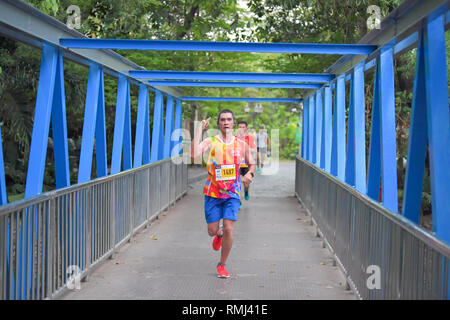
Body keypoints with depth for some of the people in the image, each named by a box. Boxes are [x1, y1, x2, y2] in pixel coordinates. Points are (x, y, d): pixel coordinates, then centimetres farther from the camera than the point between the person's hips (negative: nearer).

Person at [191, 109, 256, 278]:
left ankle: (222, 265, 11)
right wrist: (199, 130, -21)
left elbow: (252, 164, 18)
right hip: (213, 193, -1)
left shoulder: (241, 144, 4)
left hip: (232, 194, 1)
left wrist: (249, 174, -4)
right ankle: (219, 234, 44)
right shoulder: (210, 142, -4)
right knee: (212, 231, 4)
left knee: (228, 229, -10)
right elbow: (194, 153, -25)